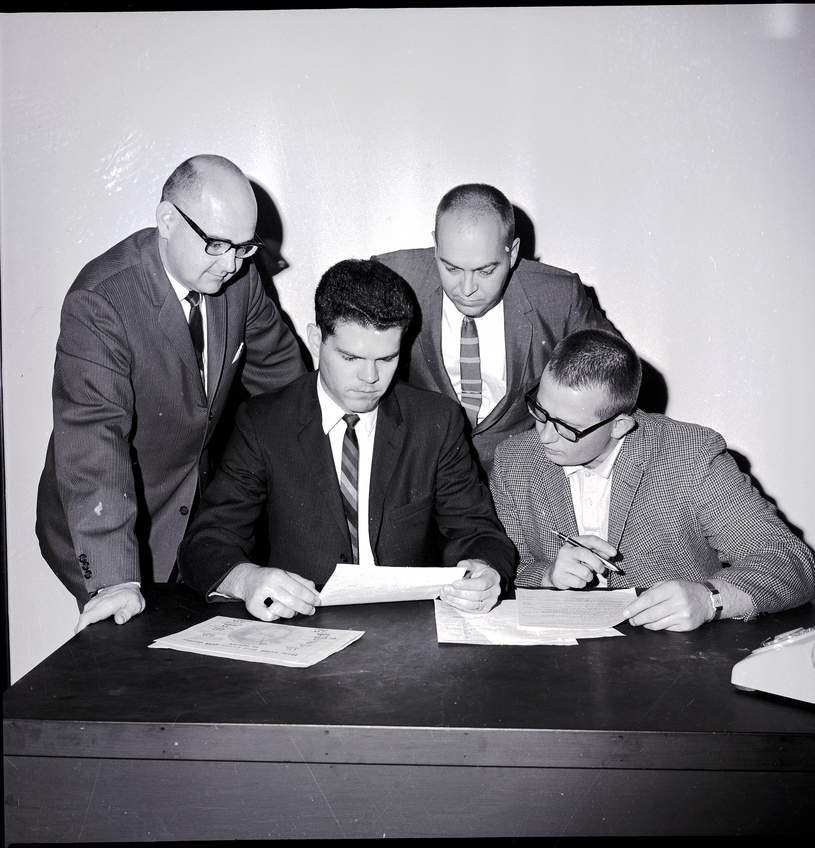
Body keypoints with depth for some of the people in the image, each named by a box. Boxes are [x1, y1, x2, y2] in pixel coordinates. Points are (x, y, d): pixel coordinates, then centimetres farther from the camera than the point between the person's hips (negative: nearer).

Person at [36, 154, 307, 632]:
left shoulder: (239, 277, -7)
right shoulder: (99, 302, -26)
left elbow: (277, 365, 10)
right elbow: (93, 436, -33)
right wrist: (115, 578, -40)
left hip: (201, 514, 5)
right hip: (102, 522, -5)